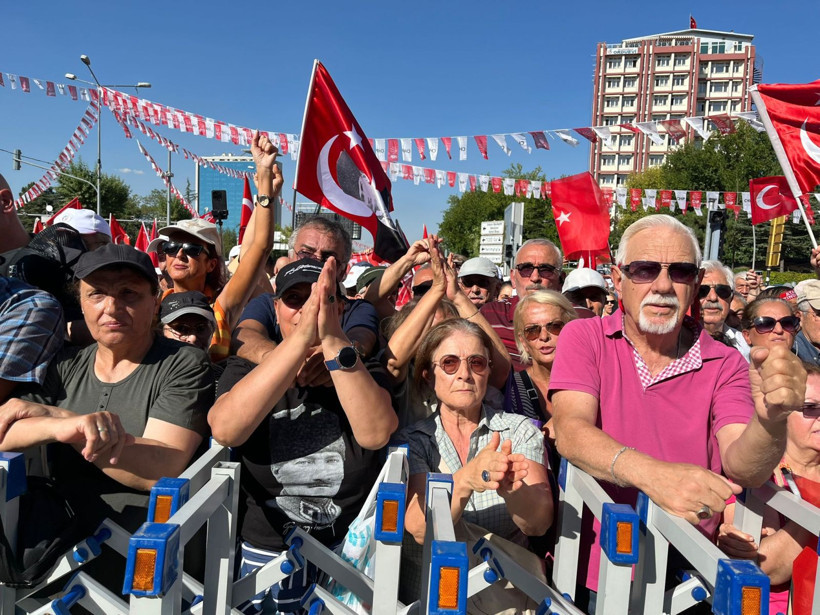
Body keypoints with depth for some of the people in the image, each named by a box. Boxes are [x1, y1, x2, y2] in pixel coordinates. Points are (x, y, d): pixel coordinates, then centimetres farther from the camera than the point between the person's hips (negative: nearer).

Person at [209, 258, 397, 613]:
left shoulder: (363, 374, -3)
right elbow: (225, 430, -24)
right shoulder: (246, 370, -2)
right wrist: (301, 339, -33)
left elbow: (375, 434, -24)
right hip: (266, 554, 0)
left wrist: (333, 341, -33)